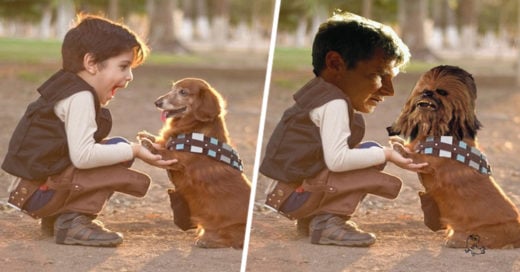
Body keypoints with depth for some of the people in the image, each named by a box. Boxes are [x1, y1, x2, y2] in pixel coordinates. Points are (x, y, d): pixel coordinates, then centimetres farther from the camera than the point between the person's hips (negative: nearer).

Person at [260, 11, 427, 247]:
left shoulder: (316, 91, 13)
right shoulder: (335, 104, -18)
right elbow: (336, 159, -28)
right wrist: (385, 155, -20)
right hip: (297, 193, -10)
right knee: (372, 151, -15)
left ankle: (312, 218, 11)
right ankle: (326, 222, -16)